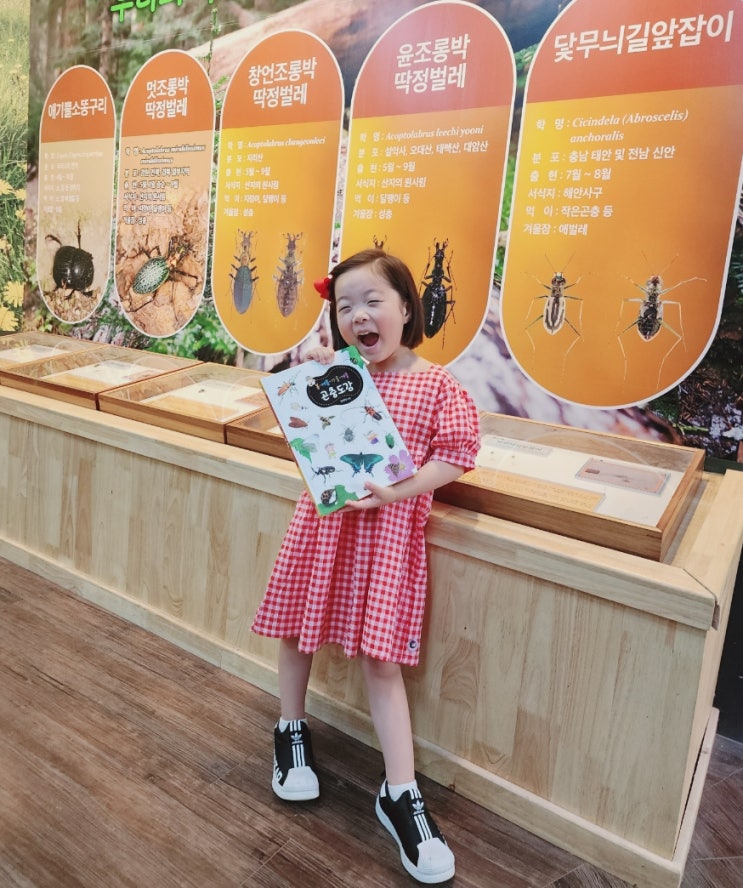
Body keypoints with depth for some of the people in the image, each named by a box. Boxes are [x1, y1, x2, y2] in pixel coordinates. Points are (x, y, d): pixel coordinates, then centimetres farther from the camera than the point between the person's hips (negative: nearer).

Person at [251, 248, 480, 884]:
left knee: (381, 658, 0)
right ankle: (292, 731, 43)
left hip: (388, 526, -3)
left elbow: (455, 453, -9)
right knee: (297, 628, 15)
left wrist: (394, 491, -21)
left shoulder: (436, 385, -5)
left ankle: (400, 795, 15)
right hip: (324, 517, 4)